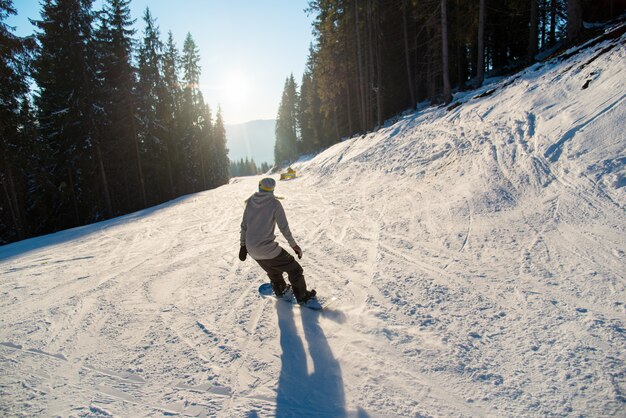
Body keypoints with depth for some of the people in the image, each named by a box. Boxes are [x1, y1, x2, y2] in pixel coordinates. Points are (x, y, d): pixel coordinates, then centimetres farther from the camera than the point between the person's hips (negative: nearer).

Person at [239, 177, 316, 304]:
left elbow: (244, 225, 6)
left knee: (272, 269, 34)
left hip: (252, 250, 6)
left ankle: (279, 289, 54)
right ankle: (302, 296, 26)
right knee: (294, 269, 14)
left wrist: (243, 245, 16)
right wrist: (294, 245, -1)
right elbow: (284, 228, -13)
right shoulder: (274, 203, -14)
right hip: (267, 249, -6)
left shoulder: (250, 201, 0)